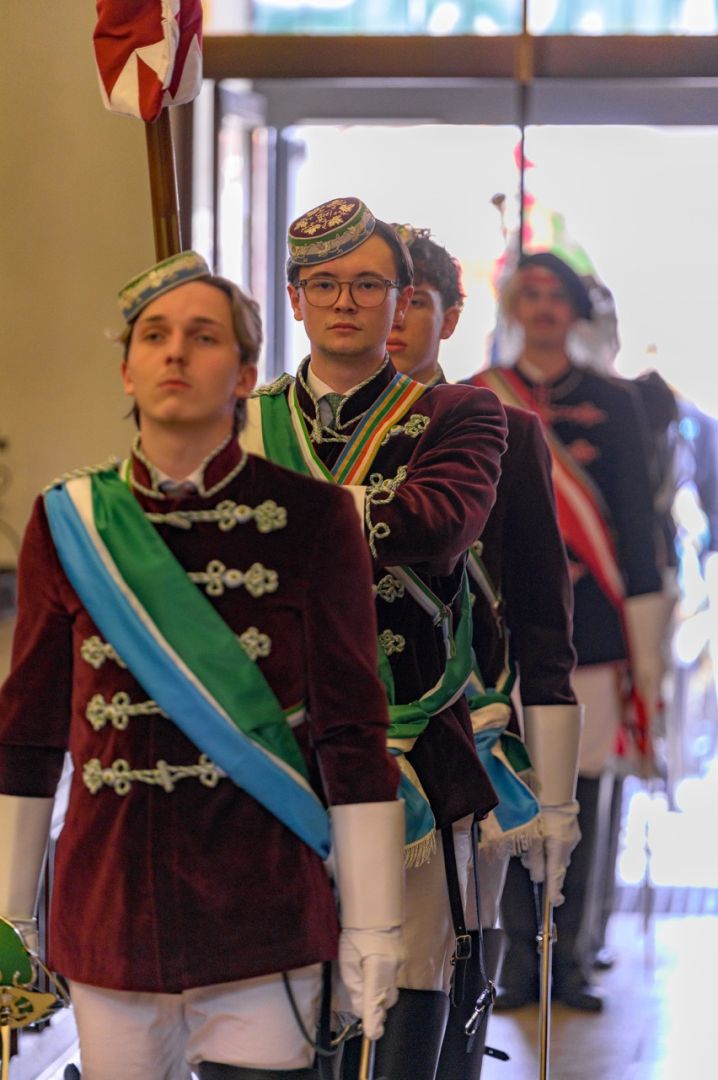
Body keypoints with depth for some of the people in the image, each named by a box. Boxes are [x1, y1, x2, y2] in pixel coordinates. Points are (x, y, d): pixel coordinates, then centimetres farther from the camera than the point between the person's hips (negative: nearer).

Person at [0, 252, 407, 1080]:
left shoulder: (311, 519, -2)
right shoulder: (67, 522, 4)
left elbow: (354, 736, -2)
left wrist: (372, 923, -4)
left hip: (265, 914, -2)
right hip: (108, 914, 2)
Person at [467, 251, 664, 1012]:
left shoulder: (612, 405, 8)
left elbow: (635, 525, 6)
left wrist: (646, 653, 2)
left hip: (588, 628, 0)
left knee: (578, 797, 1)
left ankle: (567, 956, 10)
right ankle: (520, 955, 9)